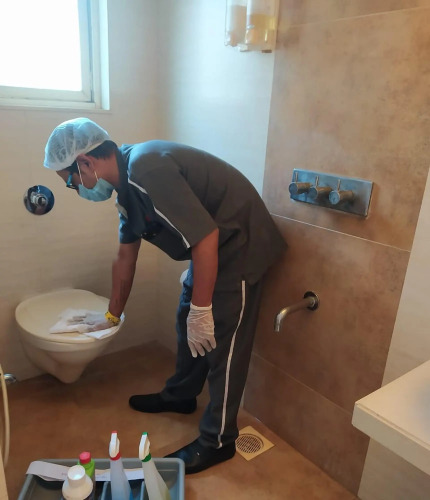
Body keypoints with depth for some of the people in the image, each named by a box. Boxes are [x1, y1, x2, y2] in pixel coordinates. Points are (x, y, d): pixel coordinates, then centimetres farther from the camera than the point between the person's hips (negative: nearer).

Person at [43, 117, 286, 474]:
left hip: (240, 247, -10)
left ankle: (218, 441, 19)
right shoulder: (127, 182, 6)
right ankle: (180, 395, 42)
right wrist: (113, 315, 24)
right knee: (187, 324, 20)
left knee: (222, 345, 0)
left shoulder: (147, 169, -26)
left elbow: (205, 237, -29)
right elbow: (125, 257, 15)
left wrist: (201, 309, -21)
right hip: (209, 249, 10)